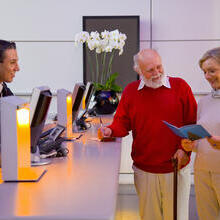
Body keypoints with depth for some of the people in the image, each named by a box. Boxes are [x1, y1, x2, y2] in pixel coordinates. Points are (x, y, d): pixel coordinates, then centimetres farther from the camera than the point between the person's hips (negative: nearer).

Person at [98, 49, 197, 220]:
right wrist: (111, 130, -14)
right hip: (144, 169, 2)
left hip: (176, 167, -1)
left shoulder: (180, 86, -3)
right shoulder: (130, 91, 3)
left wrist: (185, 148, -11)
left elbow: (193, 123, -1)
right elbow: (122, 123, 7)